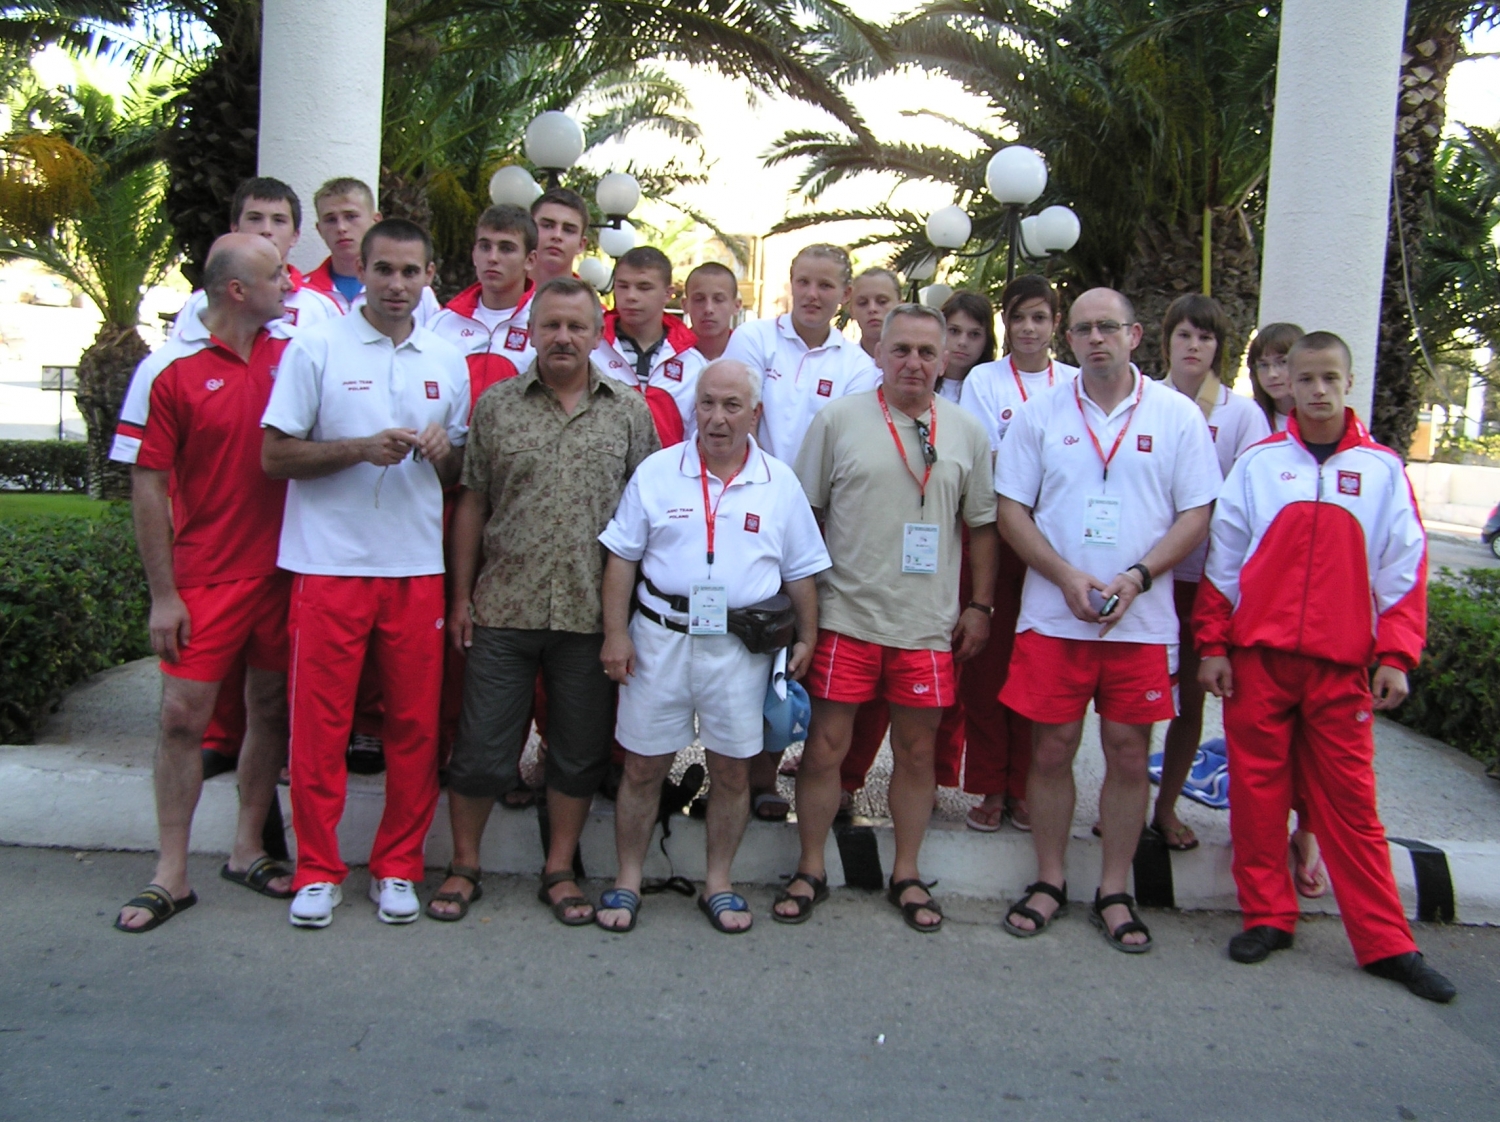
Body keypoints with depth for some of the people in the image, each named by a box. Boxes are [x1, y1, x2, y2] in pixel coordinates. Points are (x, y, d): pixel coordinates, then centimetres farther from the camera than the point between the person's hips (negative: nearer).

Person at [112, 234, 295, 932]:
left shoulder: (290, 358, 4)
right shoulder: (176, 372, -6)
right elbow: (149, 486, -5)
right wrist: (163, 594, -8)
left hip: (282, 570, 4)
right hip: (205, 579, -3)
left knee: (270, 710, 10)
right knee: (183, 717, -1)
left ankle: (247, 850, 25)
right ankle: (172, 874, 13)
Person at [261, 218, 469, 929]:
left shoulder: (448, 362, 12)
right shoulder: (315, 349, 1)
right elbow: (274, 456, -2)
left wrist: (443, 450, -5)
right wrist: (361, 449, -15)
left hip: (418, 568, 3)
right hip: (329, 564, -3)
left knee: (415, 724, 6)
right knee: (319, 723, 2)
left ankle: (398, 867, 20)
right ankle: (318, 870, 17)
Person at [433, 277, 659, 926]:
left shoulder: (630, 411, 4)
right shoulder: (495, 405, 4)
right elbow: (472, 505, 6)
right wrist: (461, 595, 3)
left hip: (593, 611, 1)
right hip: (505, 606, 0)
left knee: (581, 751, 10)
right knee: (482, 749, 6)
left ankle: (559, 871, 26)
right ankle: (464, 867, 25)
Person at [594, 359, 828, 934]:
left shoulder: (780, 483, 4)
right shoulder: (656, 472, 1)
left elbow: (801, 572, 10)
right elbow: (621, 558, 2)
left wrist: (806, 637, 4)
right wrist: (616, 634, -4)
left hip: (741, 647, 1)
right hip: (660, 638, 0)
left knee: (732, 770, 9)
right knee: (643, 766, 7)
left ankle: (718, 883, 26)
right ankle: (627, 881, 23)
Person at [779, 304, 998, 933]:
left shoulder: (966, 432, 6)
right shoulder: (838, 420, 0)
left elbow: (982, 525, 11)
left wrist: (980, 605, 7)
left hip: (927, 624, 2)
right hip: (845, 616, -2)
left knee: (917, 751, 10)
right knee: (825, 745, 3)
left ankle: (907, 875, 26)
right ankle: (810, 872, 20)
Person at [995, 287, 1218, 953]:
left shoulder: (1177, 415, 3)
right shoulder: (1040, 414, 5)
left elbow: (1196, 515, 2)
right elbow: (1011, 511, 3)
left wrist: (1137, 577, -13)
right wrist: (1066, 577, -11)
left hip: (1142, 618, 0)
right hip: (1053, 616, 0)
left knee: (1128, 752, 5)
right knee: (1052, 748, 5)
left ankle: (1114, 893, 19)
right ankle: (1049, 882, 21)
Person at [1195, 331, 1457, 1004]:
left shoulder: (1382, 470, 6)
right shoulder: (1258, 463, 5)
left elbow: (1404, 571, 5)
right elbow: (1223, 562, 6)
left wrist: (1395, 656, -2)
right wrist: (1213, 645, 2)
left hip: (1342, 666, 0)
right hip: (1258, 657, 1)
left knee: (1350, 801, 4)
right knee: (1257, 790, 5)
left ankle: (1386, 943, 13)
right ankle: (1267, 917, 19)